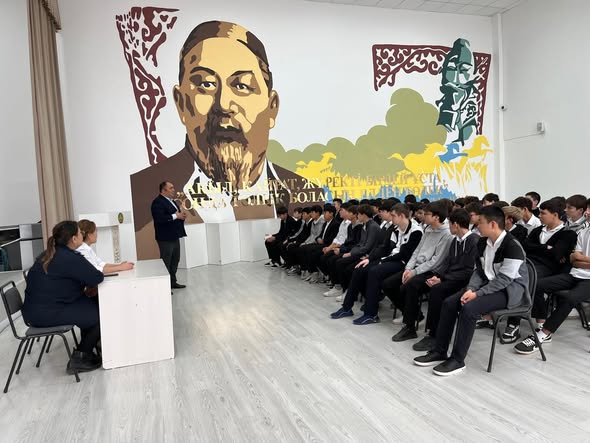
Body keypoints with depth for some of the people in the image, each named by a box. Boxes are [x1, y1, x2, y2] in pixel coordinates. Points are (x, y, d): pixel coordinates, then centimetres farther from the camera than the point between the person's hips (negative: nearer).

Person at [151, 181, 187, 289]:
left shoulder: (172, 201, 15)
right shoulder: (158, 202, -15)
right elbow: (159, 218, -27)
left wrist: (181, 216, -1)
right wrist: (175, 216, -21)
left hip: (174, 237, 10)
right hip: (165, 238, -10)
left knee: (175, 261, 16)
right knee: (166, 262, -3)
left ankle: (173, 282, 27)